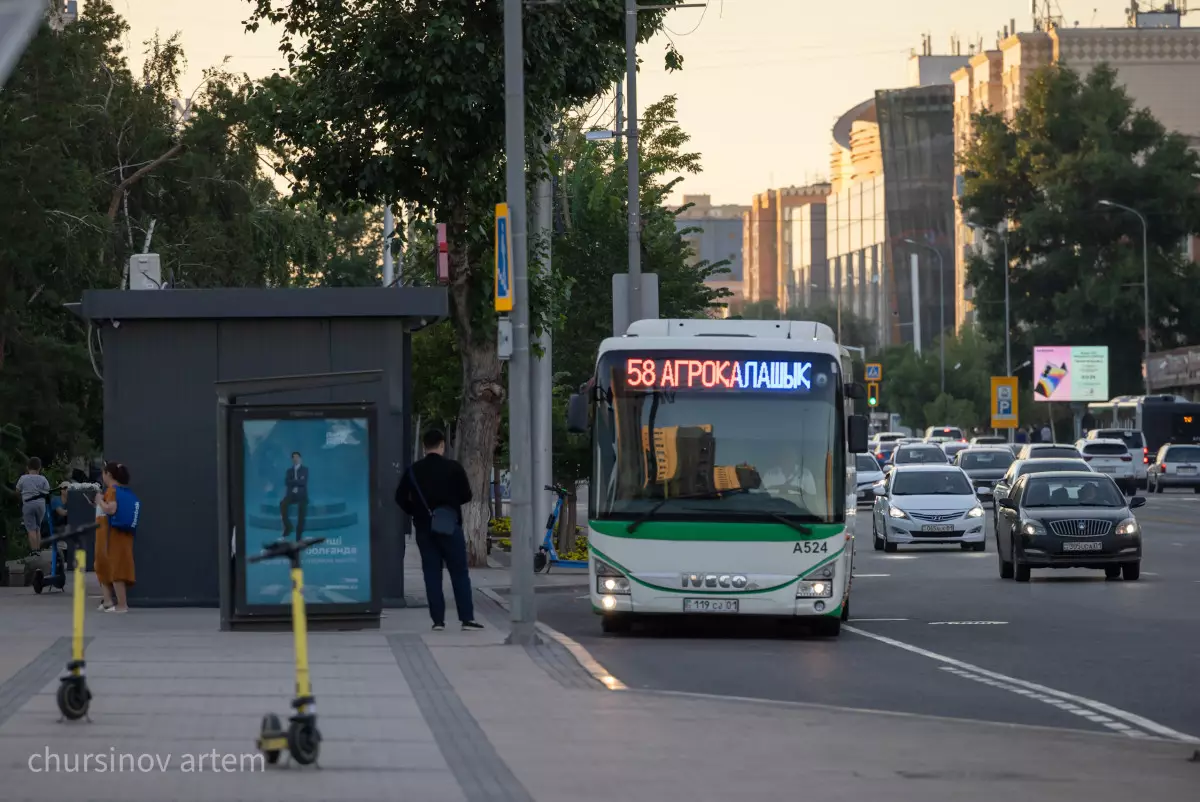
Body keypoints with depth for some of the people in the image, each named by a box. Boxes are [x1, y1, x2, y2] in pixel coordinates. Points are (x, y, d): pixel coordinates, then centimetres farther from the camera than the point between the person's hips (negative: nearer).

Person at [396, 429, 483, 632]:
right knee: (459, 573, 2)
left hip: (424, 527, 2)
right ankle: (467, 618, -4)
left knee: (432, 574, 6)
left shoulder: (413, 470, 1)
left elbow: (401, 498, 1)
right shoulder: (453, 468, -7)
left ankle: (438, 620, 1)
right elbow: (466, 495, -3)